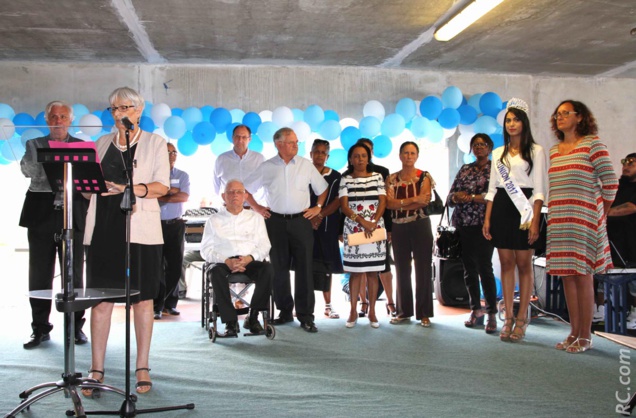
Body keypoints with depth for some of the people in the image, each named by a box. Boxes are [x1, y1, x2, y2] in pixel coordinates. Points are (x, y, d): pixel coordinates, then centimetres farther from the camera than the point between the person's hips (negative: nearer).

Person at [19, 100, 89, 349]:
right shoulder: (35, 145, 12)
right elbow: (28, 171, -4)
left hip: (73, 215, -1)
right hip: (41, 214, 1)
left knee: (74, 273, 2)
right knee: (40, 274, 3)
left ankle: (75, 326, 11)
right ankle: (40, 328, 12)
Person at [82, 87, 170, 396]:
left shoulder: (154, 142, 7)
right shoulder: (102, 143, 18)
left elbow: (163, 186, -2)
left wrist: (134, 189, -18)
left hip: (140, 226, -3)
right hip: (104, 226, 3)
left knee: (142, 298, 1)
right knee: (101, 297, 1)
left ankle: (142, 368, 10)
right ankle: (97, 369, 8)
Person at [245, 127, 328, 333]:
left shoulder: (306, 165, 4)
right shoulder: (266, 167, 3)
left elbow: (322, 188, 15)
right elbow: (246, 189, 12)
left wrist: (318, 207, 5)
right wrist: (256, 207, 5)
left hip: (301, 221, 0)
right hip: (276, 222, 1)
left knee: (304, 268, -3)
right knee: (279, 268, 7)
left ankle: (305, 316, 4)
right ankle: (285, 312, 21)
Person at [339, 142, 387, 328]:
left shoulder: (377, 177, 7)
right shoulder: (345, 179, 3)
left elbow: (383, 202, 1)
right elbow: (344, 206, -4)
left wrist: (373, 222, -13)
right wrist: (362, 221, -16)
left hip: (375, 230, 1)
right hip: (354, 230, -1)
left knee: (372, 271, 3)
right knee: (355, 271, 1)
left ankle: (372, 312, 9)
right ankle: (353, 311, 8)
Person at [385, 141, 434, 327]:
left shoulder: (424, 177, 1)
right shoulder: (392, 178, 8)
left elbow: (424, 202, -13)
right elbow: (389, 203, -7)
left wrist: (400, 204, -12)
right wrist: (413, 200, -16)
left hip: (420, 226, -3)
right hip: (399, 228, 3)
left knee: (423, 269, -1)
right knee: (402, 270, 8)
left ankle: (424, 313, 6)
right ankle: (404, 311, 17)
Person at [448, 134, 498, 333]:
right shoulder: (464, 169, 17)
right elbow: (450, 196, 13)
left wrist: (470, 197, -16)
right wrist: (456, 197, -10)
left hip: (484, 225, -4)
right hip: (464, 225, 5)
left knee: (484, 267, -9)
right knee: (469, 268, 6)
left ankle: (492, 313, -4)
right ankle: (475, 310, 15)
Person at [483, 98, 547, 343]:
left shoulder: (535, 151, 2)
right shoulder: (499, 153, 15)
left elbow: (539, 190, -4)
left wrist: (535, 221, -13)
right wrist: (487, 219, 6)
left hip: (523, 208, -4)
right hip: (501, 209, 4)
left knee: (523, 263, -2)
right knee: (506, 263, 4)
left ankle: (521, 319, 4)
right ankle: (508, 318, 10)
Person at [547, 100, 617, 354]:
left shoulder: (592, 144, -2)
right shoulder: (553, 151, 15)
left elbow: (610, 182, -4)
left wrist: (600, 215, 2)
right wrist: (553, 214, 10)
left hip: (583, 219, -6)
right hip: (558, 221, 6)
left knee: (583, 275, -4)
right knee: (567, 275, 7)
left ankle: (585, 336, 5)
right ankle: (574, 332, 15)